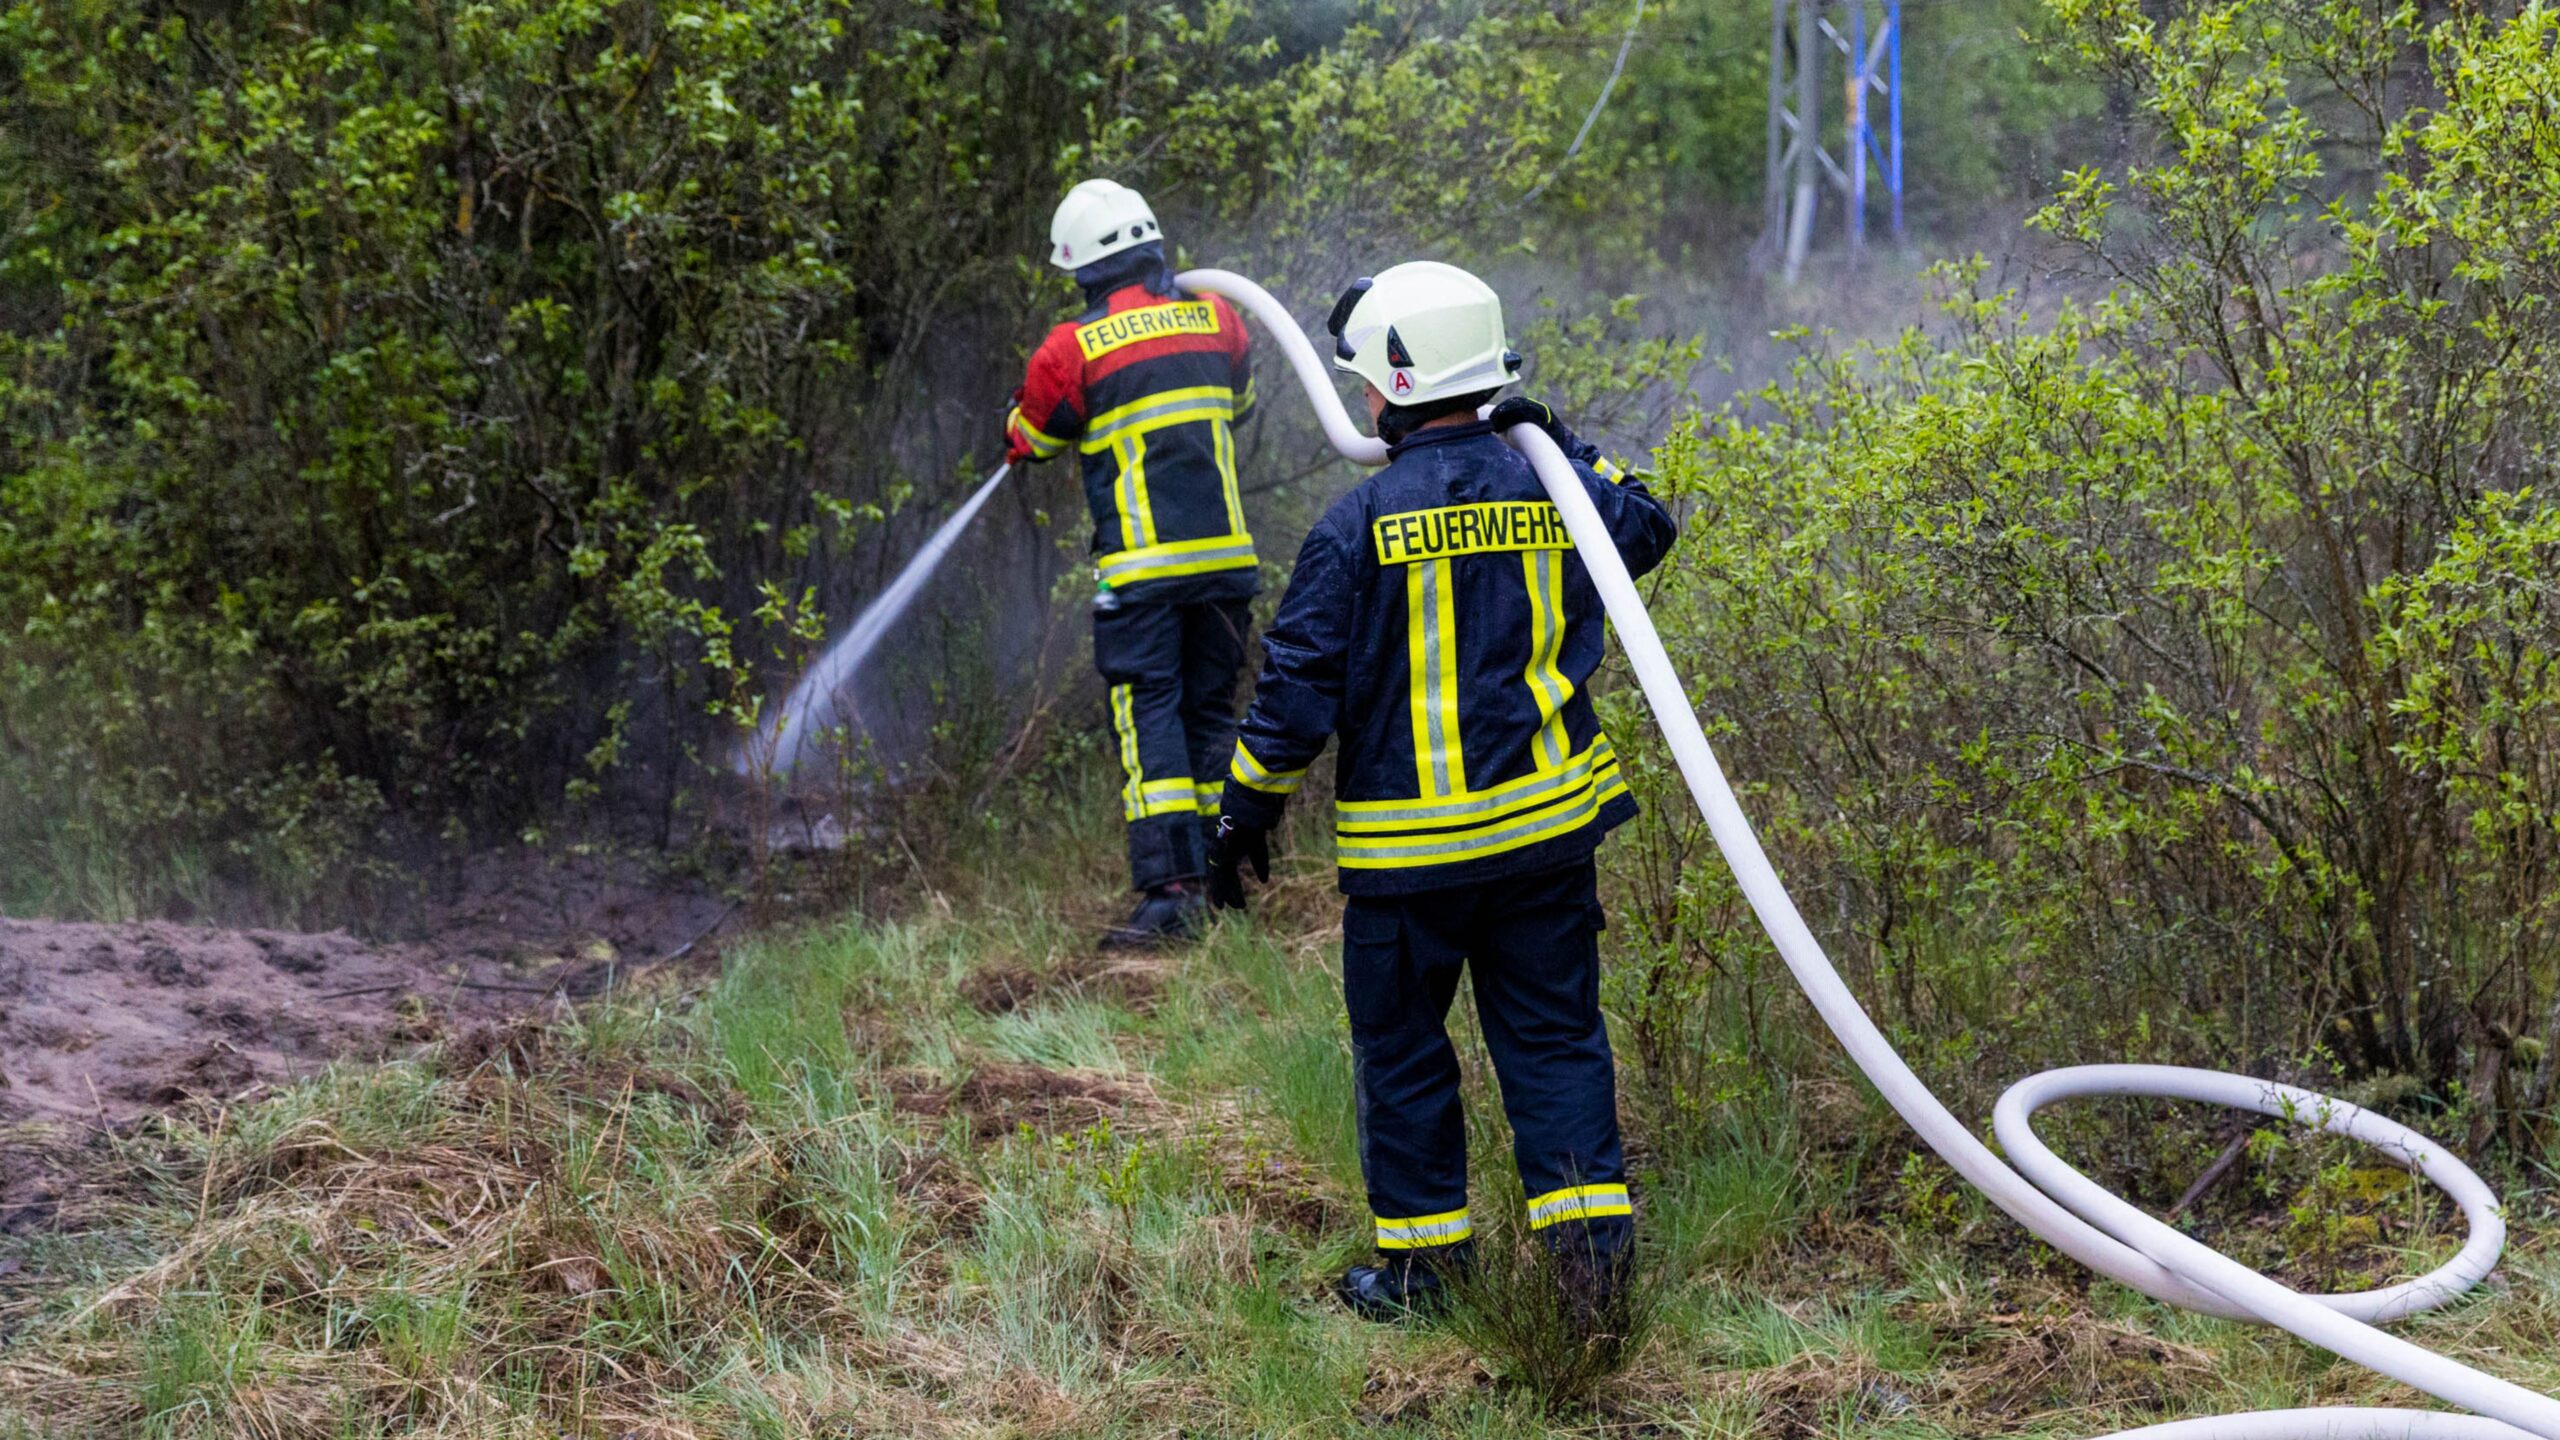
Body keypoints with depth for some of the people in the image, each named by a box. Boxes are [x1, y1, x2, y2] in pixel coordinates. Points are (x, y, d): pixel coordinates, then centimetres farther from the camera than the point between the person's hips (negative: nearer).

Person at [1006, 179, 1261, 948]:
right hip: (1227, 557, 5)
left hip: (1142, 568, -5)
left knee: (1148, 719, -4)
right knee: (1212, 712, 14)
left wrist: (1021, 408, 32)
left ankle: (1168, 890, -13)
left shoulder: (1073, 349, -8)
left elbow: (1029, 441, 9)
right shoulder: (1217, 318, 6)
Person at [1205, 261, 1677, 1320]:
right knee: (1554, 1035, 12)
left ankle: (1420, 1261, 18)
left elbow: (1299, 688, -10)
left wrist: (1245, 813, 1)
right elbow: (1647, 526, 22)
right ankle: (1588, 1231, 5)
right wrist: (1565, 447, 26)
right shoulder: (1554, 494, -1)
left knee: (1402, 1049, 11)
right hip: (1548, 829, 3)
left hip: (1407, 848, -3)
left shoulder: (1358, 526, -13)